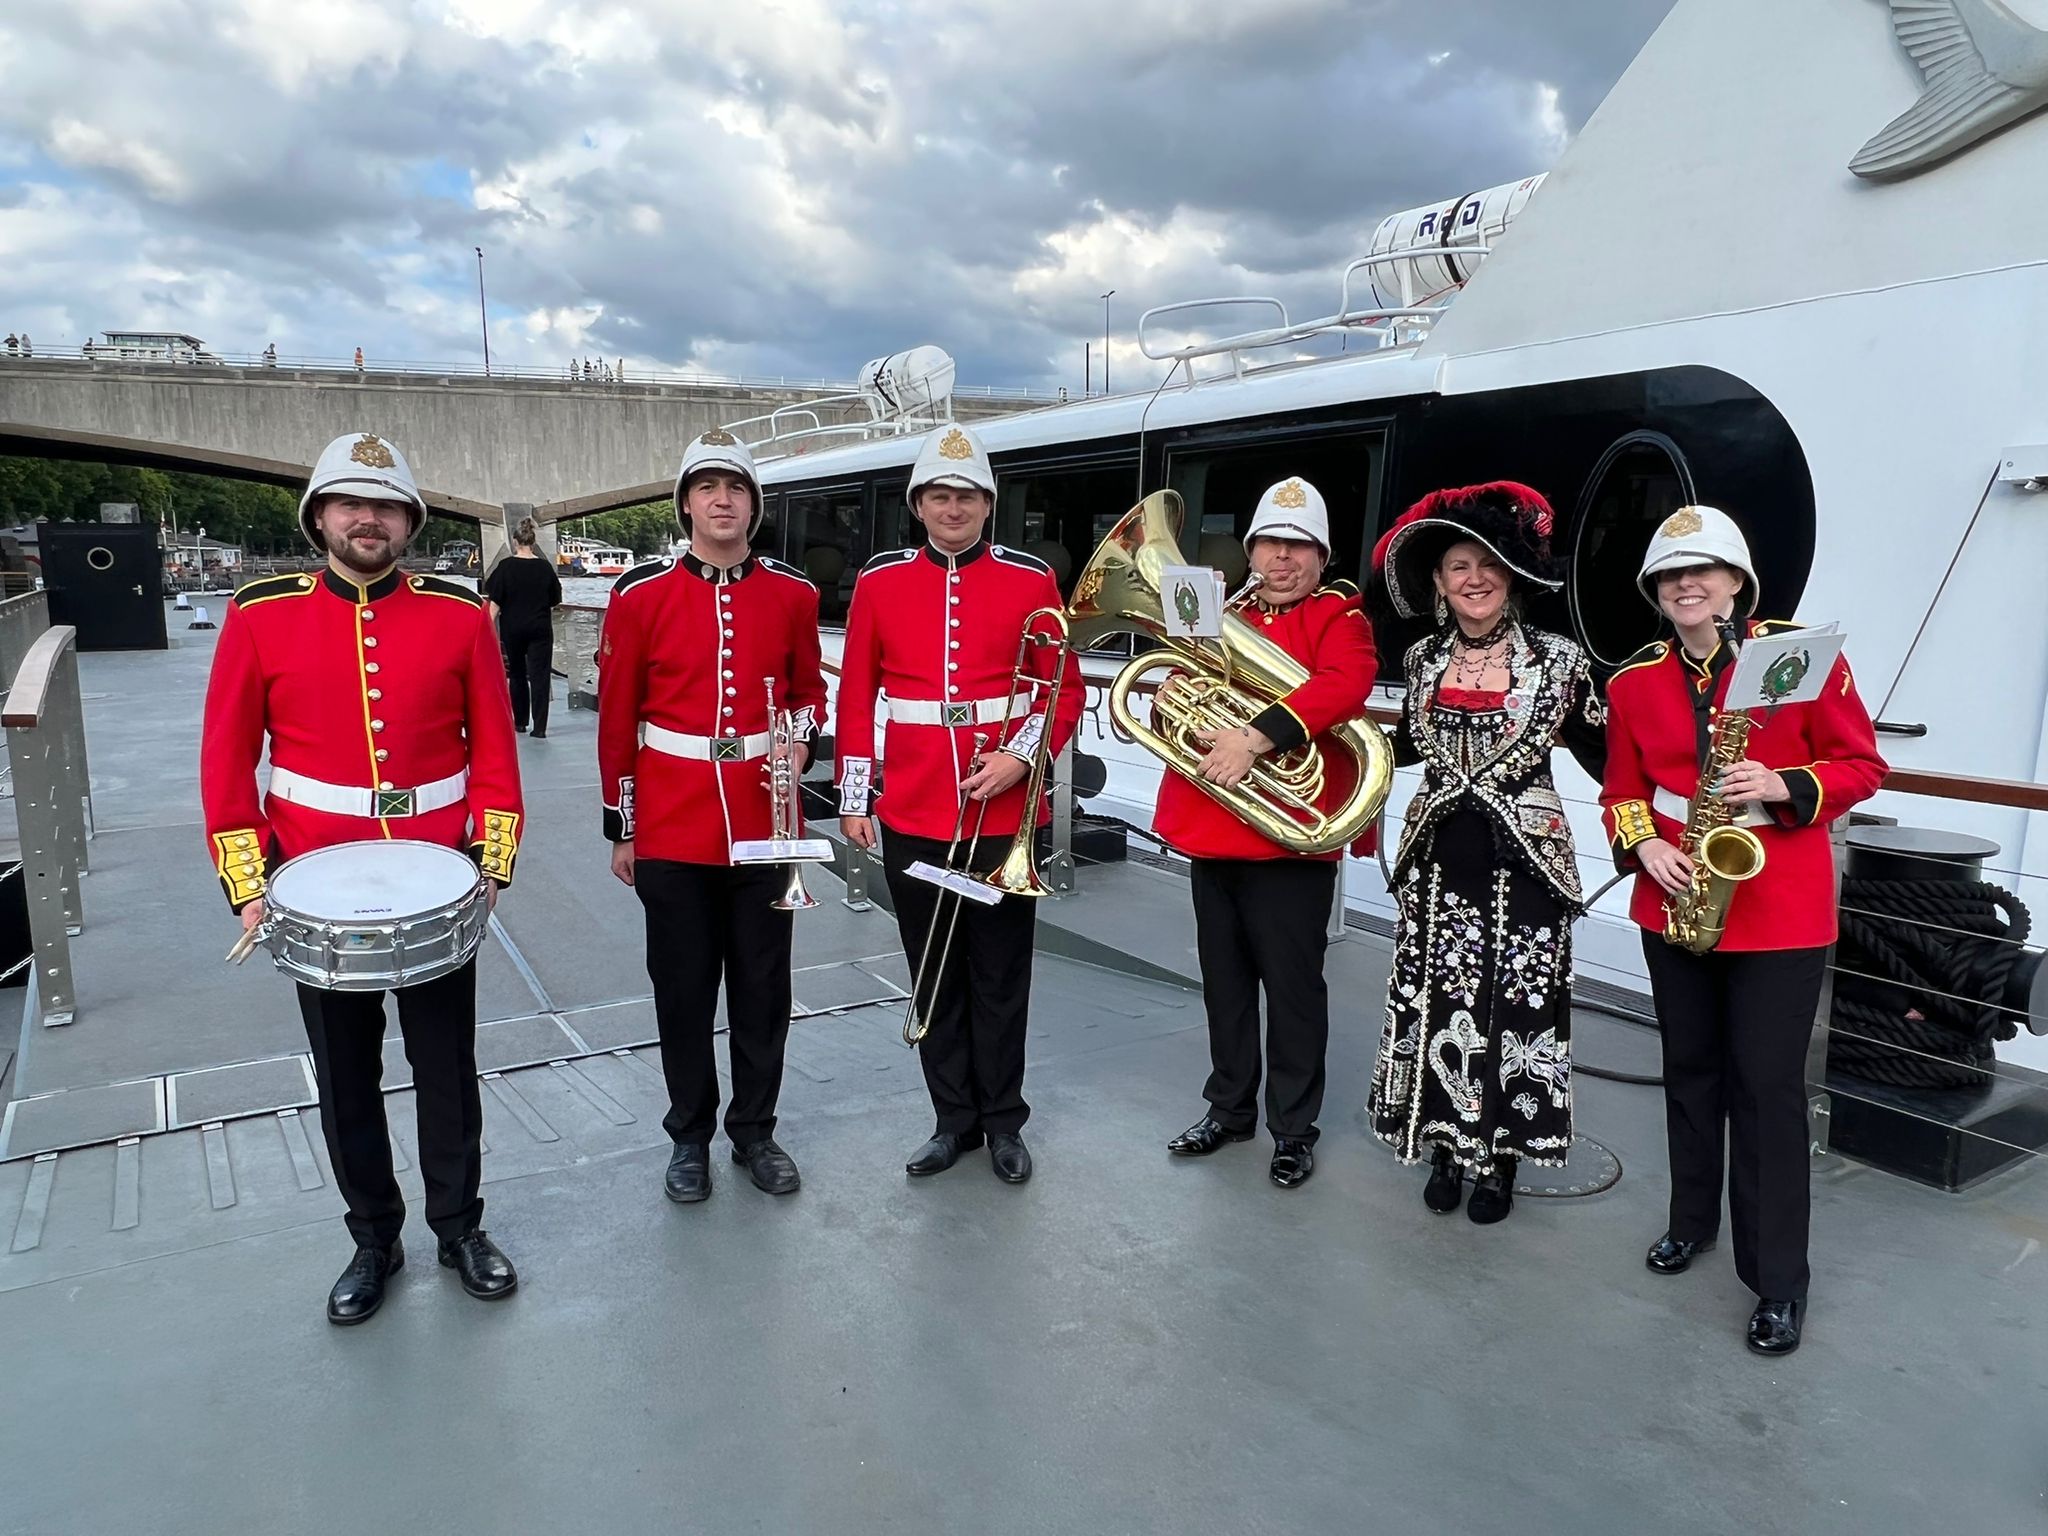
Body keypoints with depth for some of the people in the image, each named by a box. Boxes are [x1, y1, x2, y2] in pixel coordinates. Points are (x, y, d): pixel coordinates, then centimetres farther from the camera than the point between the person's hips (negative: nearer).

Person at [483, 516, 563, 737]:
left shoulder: (506, 566, -7)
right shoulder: (545, 567, -4)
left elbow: (495, 602, -9)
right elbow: (556, 602, 5)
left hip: (512, 629, 0)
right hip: (540, 628, 0)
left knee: (517, 674, 16)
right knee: (540, 675, -1)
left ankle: (520, 721, 24)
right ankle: (539, 726, -9)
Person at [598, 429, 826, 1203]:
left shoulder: (792, 593, 1)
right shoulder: (640, 595, -4)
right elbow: (617, 718, 0)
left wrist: (797, 742, -8)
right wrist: (621, 829, 2)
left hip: (765, 827, 2)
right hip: (672, 833, -1)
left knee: (763, 989, 11)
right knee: (683, 992, 10)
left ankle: (754, 1129, 29)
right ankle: (690, 1136, 28)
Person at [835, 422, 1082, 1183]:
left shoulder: (1031, 579, -1)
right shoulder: (878, 581, 3)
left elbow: (1066, 689, 2)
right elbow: (855, 697, 6)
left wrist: (1022, 755, -13)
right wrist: (853, 796, 3)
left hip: (1007, 812, -1)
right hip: (912, 816, 2)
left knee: (1001, 977, 10)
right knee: (935, 977, 12)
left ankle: (1003, 1122, 26)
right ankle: (954, 1119, 28)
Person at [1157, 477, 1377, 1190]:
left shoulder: (1340, 617, -2)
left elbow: (1344, 685, -23)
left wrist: (1256, 736, -32)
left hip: (1290, 838, -6)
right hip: (1209, 833, 6)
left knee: (1292, 987, 4)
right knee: (1224, 981, 17)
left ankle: (1295, 1127, 20)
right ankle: (1230, 1107, 33)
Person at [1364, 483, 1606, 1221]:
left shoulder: (1557, 659, -5)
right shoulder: (1422, 659, 5)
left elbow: (1604, 757, -2)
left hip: (1523, 858, -3)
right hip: (1438, 856, 3)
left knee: (1515, 1008, 6)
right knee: (1437, 1004, 8)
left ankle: (1499, 1158, 25)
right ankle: (1445, 1149, 27)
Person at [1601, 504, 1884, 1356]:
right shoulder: (1634, 680, 3)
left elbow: (1862, 767, -3)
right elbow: (1622, 790, 8)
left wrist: (1783, 787, -21)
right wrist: (1644, 846, -11)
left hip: (1780, 909, -3)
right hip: (1674, 902, 4)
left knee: (1769, 1085, -1)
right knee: (1690, 1067, 16)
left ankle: (1780, 1280, 12)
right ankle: (1692, 1219, 34)